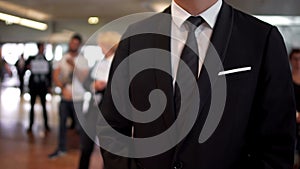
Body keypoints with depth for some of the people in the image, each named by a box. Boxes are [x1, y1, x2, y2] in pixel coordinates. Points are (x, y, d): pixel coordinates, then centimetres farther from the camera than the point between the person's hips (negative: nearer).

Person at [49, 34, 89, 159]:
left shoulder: (83, 61, -3)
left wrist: (74, 65, -24)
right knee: (62, 123, 10)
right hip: (64, 97, 3)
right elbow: (55, 76, -1)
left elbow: (84, 78, -14)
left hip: (78, 98, -3)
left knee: (80, 125, -2)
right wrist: (63, 88, -16)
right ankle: (61, 149, 23)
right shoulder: (62, 59, 5)